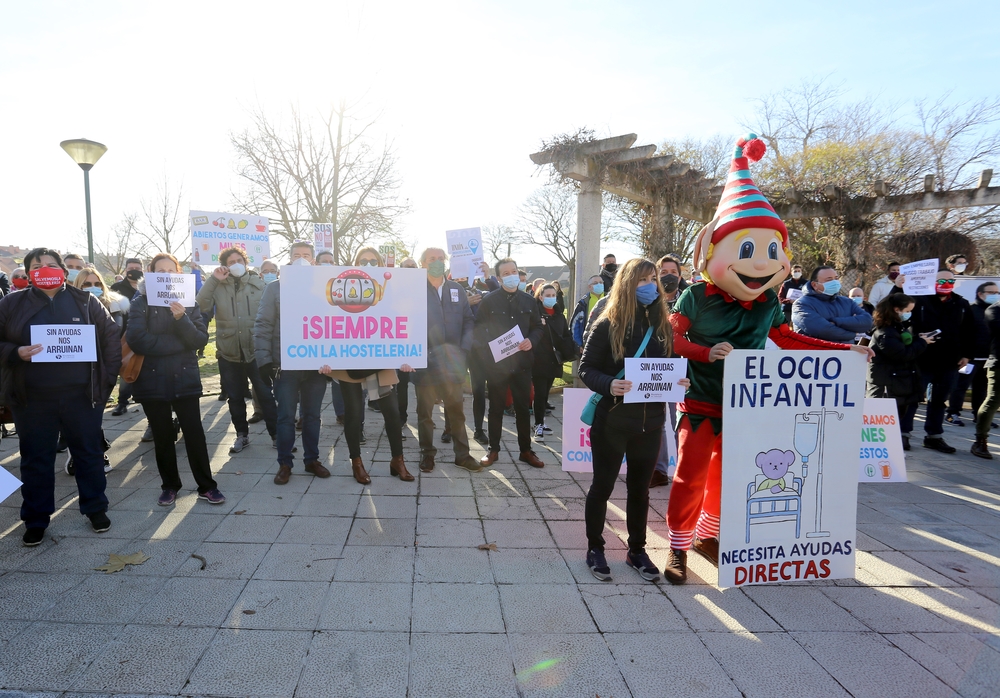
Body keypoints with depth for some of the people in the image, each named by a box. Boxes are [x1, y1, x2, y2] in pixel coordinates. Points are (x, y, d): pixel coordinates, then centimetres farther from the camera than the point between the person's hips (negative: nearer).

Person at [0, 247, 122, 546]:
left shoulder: (85, 301, 3)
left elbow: (112, 336, 4)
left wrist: (107, 377, -2)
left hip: (82, 396, 0)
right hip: (32, 400, 1)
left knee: (89, 453, 10)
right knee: (36, 460, 10)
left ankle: (96, 508, 26)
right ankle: (36, 520, 24)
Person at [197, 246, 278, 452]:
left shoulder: (259, 283, 2)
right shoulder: (218, 286, 3)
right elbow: (201, 306, -12)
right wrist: (213, 279, -15)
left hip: (256, 350, -2)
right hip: (228, 352, 2)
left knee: (265, 395, 2)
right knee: (235, 397, 13)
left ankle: (276, 434, 13)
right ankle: (242, 434, 27)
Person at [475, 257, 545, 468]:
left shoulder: (528, 300, 7)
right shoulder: (489, 300, -3)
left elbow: (538, 326, 12)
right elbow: (478, 327, -2)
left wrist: (531, 340, -7)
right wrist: (488, 345, -16)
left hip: (521, 361, 2)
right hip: (496, 362, -2)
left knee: (523, 407, 9)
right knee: (496, 407, 8)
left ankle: (526, 450, 20)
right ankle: (494, 449, 20)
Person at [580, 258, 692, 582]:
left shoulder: (663, 326, 5)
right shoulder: (608, 325, -9)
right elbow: (586, 368, -10)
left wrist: (678, 382, -9)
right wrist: (609, 385, -28)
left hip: (650, 421, 4)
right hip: (612, 420, -4)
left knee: (640, 488, 16)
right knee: (602, 485, 9)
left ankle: (637, 550, 31)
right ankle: (595, 548, 25)